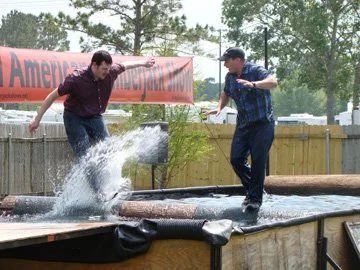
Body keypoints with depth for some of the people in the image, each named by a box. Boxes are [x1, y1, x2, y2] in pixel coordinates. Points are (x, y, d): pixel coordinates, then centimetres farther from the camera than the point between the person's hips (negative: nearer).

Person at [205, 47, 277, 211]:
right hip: (243, 124, 7)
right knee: (236, 159, 1)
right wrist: (219, 107, 7)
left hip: (262, 124, -7)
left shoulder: (255, 71, -15)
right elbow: (226, 93, 27)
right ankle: (251, 189, 22)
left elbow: (273, 82, -33)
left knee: (258, 162, -7)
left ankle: (255, 198, 2)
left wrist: (253, 84, -48)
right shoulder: (230, 77, 7)